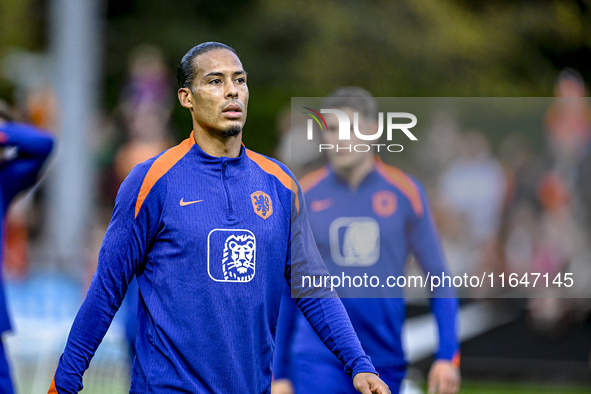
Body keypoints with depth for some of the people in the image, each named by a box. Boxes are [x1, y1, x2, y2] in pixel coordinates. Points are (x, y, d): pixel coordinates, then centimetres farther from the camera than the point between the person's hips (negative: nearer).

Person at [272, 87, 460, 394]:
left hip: (385, 365, 2)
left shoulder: (405, 192, 1)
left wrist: (447, 356, -4)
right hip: (317, 361, -2)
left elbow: (438, 278, 6)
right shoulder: (304, 196, 1)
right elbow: (285, 291, 7)